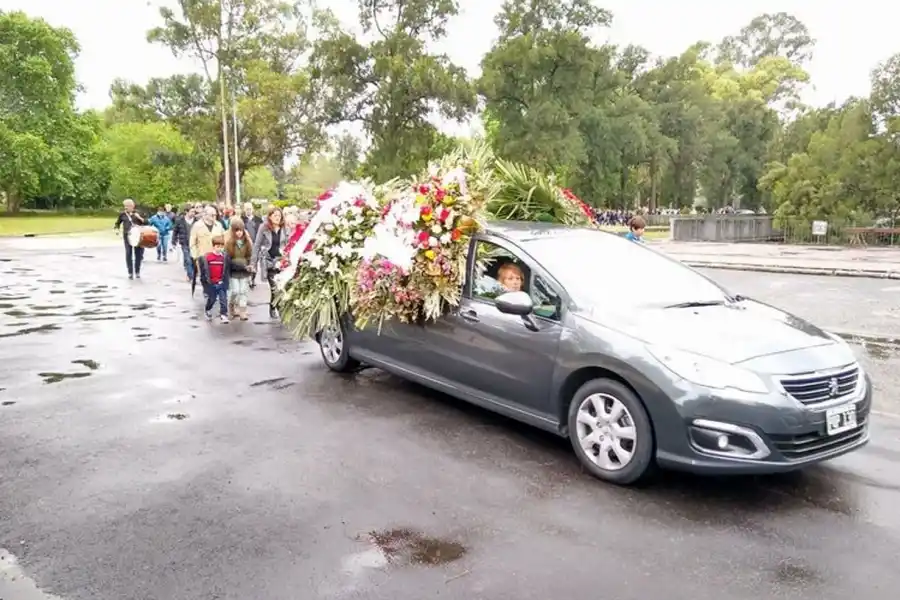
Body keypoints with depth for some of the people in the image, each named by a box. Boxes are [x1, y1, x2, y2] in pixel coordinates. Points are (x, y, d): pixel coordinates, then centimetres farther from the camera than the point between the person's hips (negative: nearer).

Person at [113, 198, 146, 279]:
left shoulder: (137, 213, 6)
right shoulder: (122, 214, 6)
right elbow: (117, 223, 17)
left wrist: (139, 218, -11)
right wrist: (117, 229, -1)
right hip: (127, 236, 0)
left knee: (138, 253, 2)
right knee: (128, 254, -3)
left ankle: (137, 272, 15)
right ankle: (130, 273, 5)